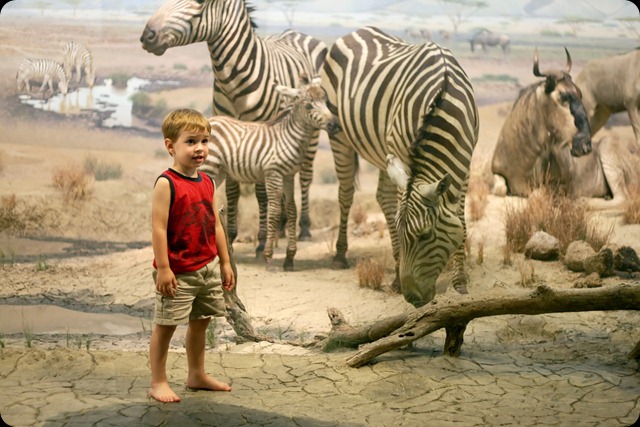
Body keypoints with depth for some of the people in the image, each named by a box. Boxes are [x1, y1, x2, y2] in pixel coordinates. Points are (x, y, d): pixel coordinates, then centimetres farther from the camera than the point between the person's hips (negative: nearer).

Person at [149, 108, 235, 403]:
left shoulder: (207, 182, 8)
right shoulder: (166, 183, -15)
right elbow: (158, 227, -19)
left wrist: (225, 262, 13)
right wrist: (163, 268, -22)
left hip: (207, 268, 8)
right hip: (178, 272, -8)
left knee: (200, 322, 18)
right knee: (165, 325, 2)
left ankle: (197, 375, 33)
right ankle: (158, 383, 12)